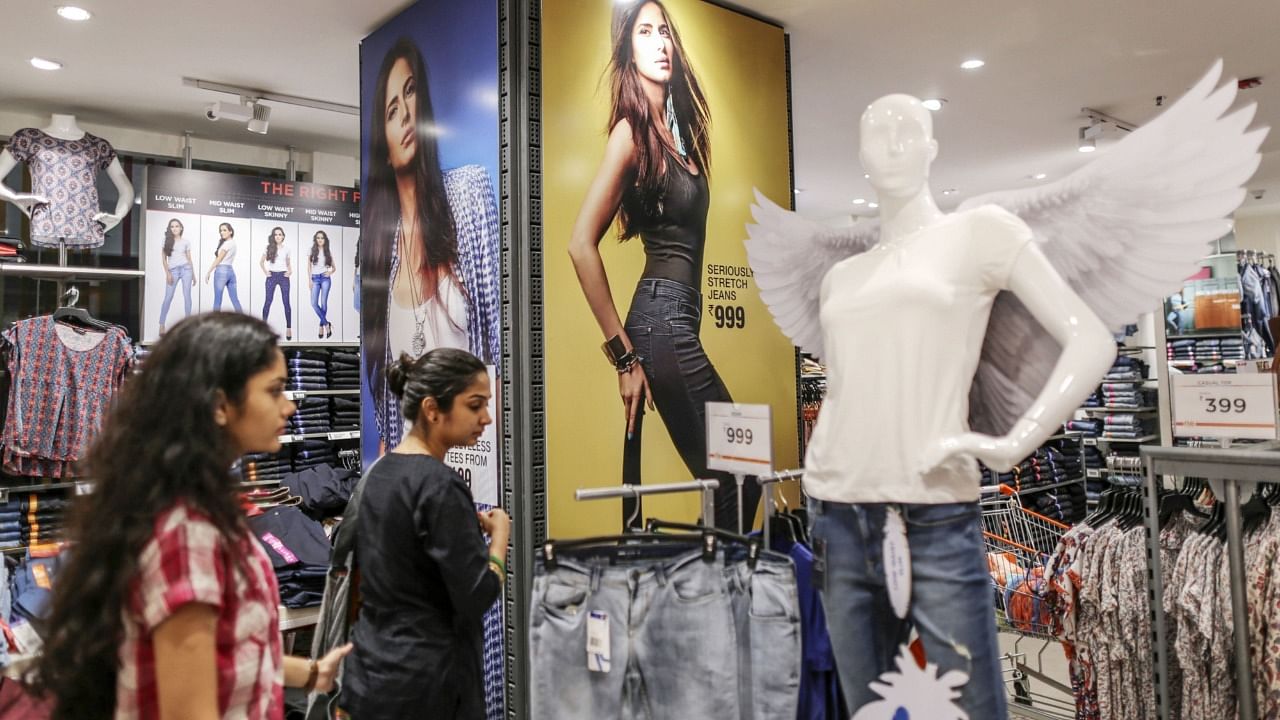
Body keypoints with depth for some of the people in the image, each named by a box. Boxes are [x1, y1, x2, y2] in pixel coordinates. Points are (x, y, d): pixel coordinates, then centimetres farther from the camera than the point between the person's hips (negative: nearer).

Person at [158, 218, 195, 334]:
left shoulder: (186, 242, 10)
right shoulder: (166, 240, 8)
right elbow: (164, 258, 4)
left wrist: (193, 274, 10)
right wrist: (167, 273, -6)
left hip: (186, 269, 1)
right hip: (173, 270, -1)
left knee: (187, 296, 0)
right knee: (168, 298, -6)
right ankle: (162, 325, -5)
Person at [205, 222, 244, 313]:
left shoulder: (227, 243, -8)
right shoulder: (233, 242, 17)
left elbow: (218, 259, -9)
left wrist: (208, 272, -7)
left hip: (221, 271, -9)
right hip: (231, 271, 9)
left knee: (217, 300, -3)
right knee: (235, 299, 6)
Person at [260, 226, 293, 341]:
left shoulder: (286, 248, 6)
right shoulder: (269, 248, 5)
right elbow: (261, 262, 13)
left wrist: (290, 272, -1)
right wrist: (265, 272, 1)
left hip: (283, 276, 0)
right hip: (272, 276, 0)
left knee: (286, 302, -2)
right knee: (268, 301, -2)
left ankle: (289, 328, -1)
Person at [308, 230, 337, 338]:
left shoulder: (328, 252, 9)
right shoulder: (312, 251, 8)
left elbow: (334, 268, 16)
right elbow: (309, 266, 7)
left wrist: (330, 272, -5)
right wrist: (310, 279, -1)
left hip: (325, 278, 0)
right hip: (315, 278, 0)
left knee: (323, 303, -4)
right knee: (314, 303, -12)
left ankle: (321, 326, 7)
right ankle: (327, 324, -2)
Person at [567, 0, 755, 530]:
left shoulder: (678, 127, 16)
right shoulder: (632, 130, -8)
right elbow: (581, 244, -14)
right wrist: (623, 354, -13)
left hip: (678, 318, 8)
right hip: (661, 319, -8)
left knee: (735, 476, 10)